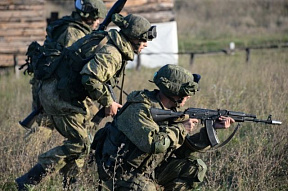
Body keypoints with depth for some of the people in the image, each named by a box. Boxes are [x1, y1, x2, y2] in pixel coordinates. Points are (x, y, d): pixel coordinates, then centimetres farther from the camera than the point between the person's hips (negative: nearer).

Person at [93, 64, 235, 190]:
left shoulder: (171, 111, 5)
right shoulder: (139, 110, -21)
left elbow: (183, 149, 5)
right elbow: (153, 143, -35)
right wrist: (180, 129, -21)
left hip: (149, 169, 8)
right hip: (121, 174, -8)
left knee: (195, 167, -1)